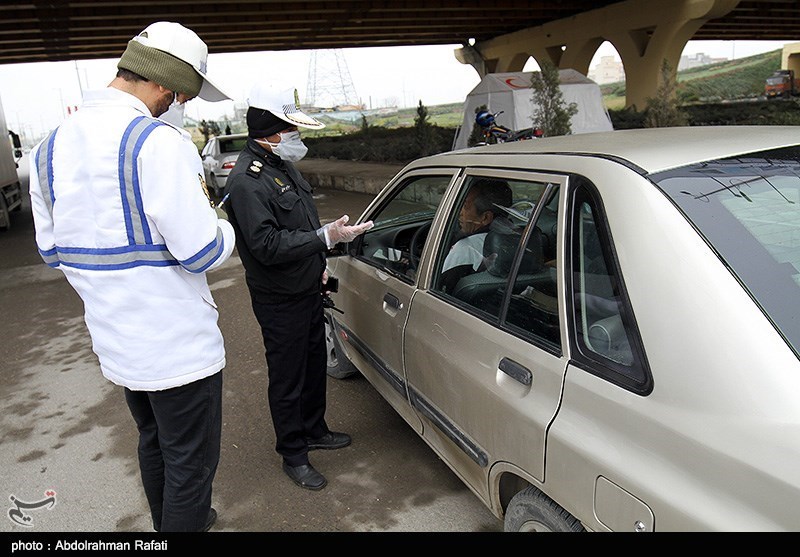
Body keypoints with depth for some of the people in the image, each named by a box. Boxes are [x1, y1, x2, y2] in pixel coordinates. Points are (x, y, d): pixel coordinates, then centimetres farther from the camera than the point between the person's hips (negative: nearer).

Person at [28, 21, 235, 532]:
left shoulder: (52, 147, 4)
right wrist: (224, 229, -1)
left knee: (154, 446, 27)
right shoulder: (159, 142, -22)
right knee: (191, 462, 9)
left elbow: (51, 248, 12)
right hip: (177, 345, -8)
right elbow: (203, 253, -23)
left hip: (114, 342, 8)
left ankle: (169, 520, 48)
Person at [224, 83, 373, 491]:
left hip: (307, 289, 9)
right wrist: (325, 238, -30)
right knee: (287, 377, 5)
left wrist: (318, 264, 18)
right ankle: (293, 456, 23)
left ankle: (314, 430, 42)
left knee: (315, 364, 21)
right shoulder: (247, 180, -22)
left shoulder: (283, 164, 9)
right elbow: (267, 244, -30)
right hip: (280, 301, -9)